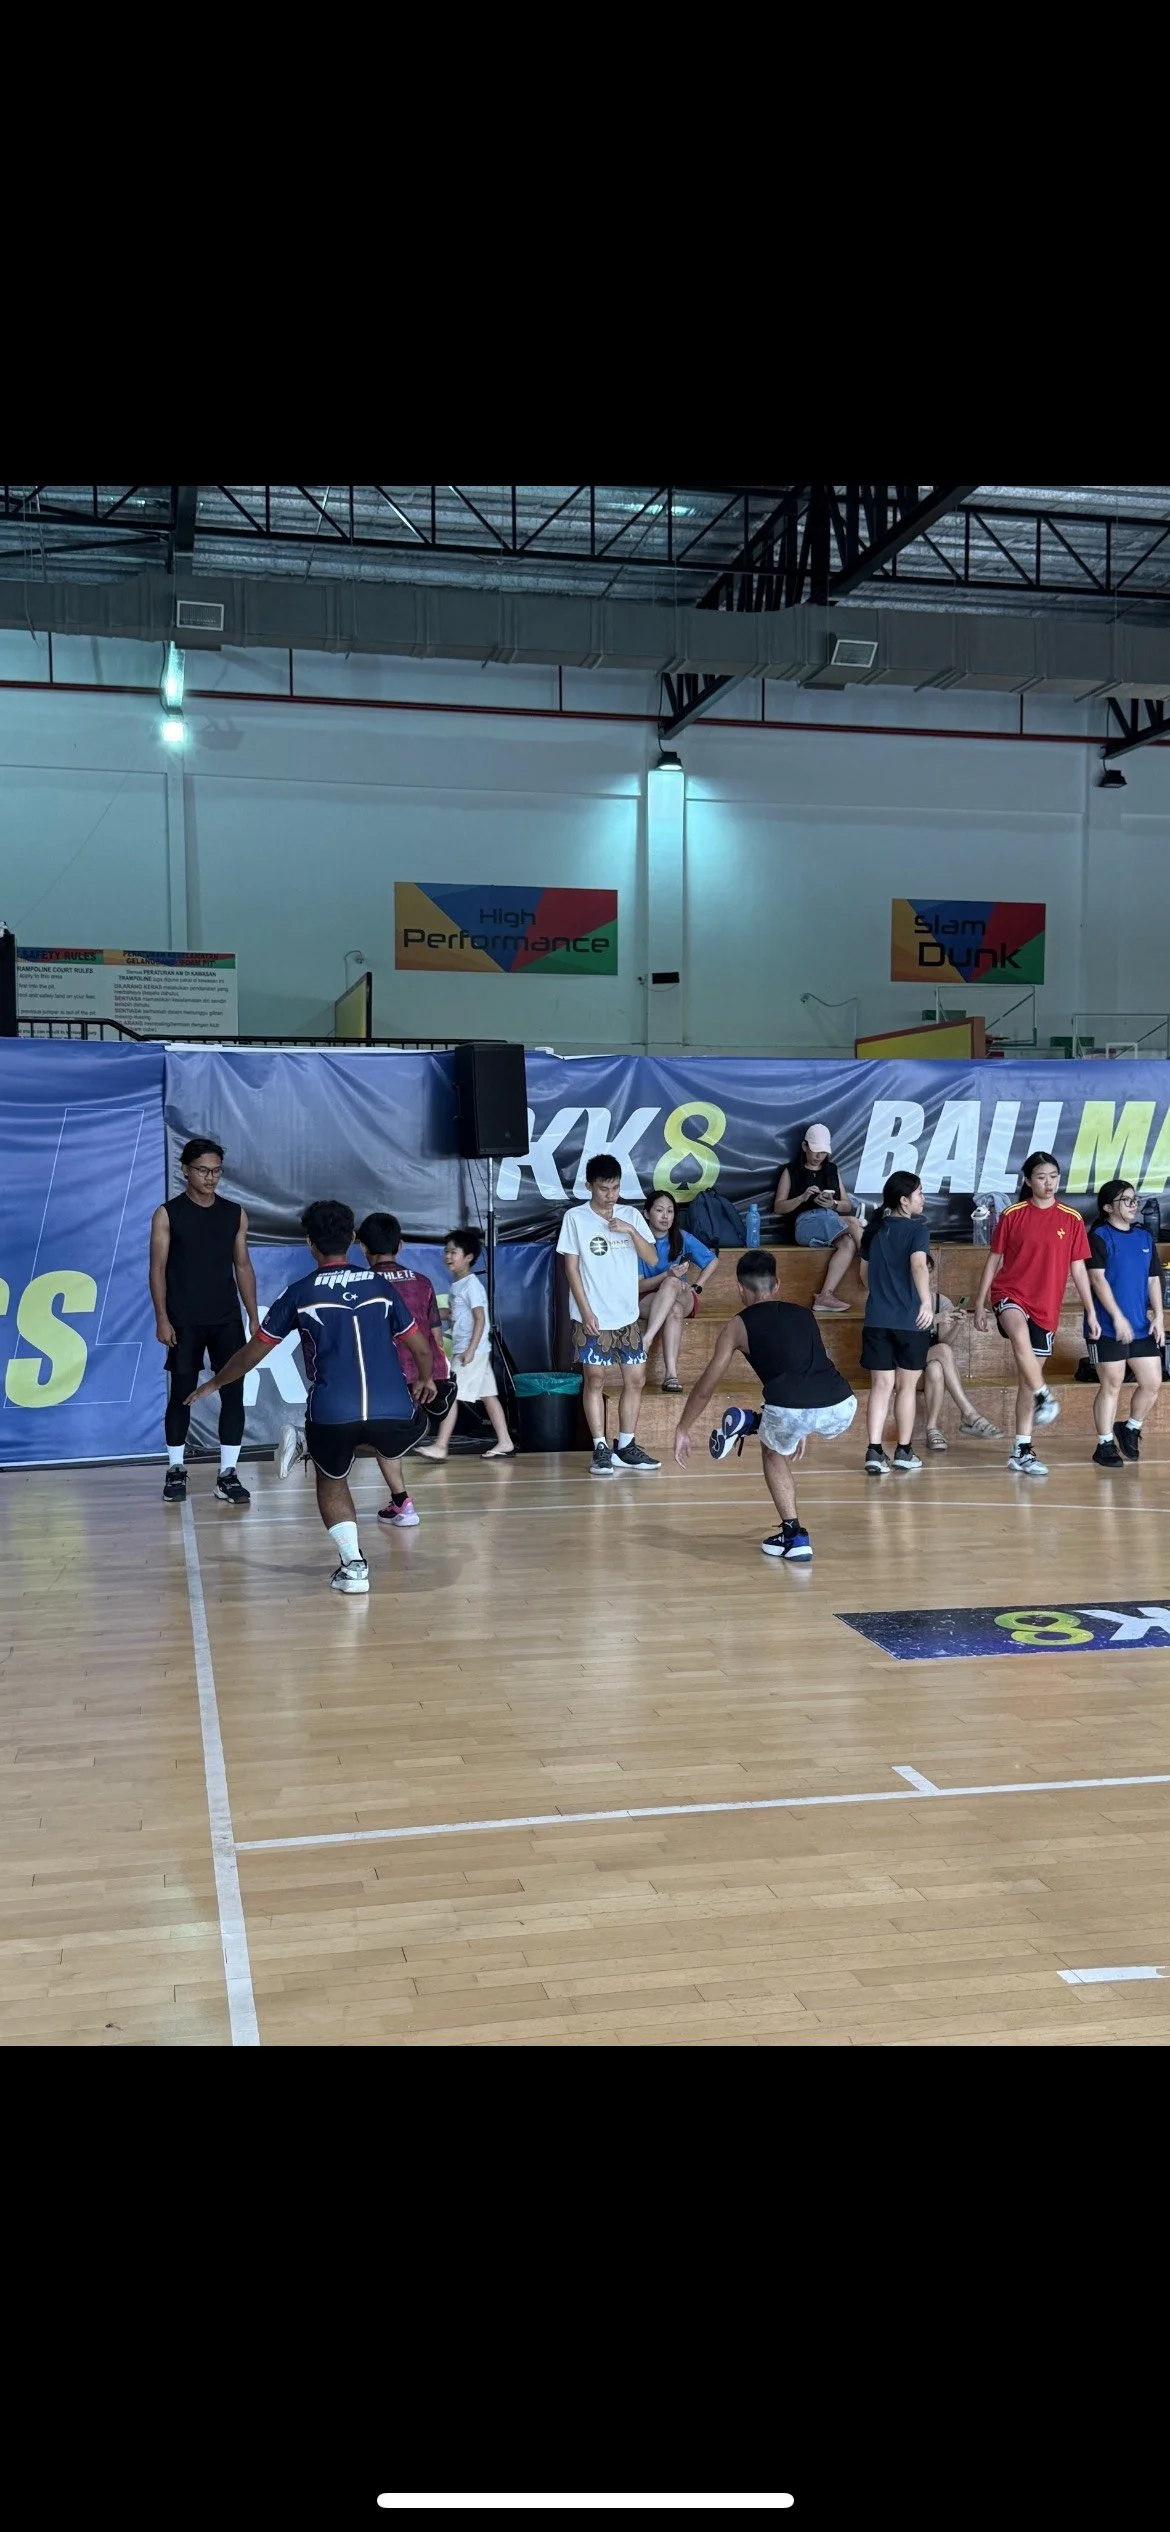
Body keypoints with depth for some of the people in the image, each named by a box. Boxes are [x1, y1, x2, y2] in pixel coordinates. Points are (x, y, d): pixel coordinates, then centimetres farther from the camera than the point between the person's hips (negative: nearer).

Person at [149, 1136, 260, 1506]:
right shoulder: (167, 1214, -2)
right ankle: (175, 1471, 17)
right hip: (184, 1322, -3)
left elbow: (242, 1266, 10)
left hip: (227, 1320, 3)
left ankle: (228, 1473, 4)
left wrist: (253, 1315, 3)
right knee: (181, 1395, 4)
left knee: (234, 1393, -2)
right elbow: (158, 1269, -4)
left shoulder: (235, 1214, 7)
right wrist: (162, 1318, -11)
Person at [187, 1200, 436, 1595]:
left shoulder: (299, 1293, 8)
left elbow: (253, 1352, 17)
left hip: (332, 1414, -1)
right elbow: (421, 1347, 20)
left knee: (331, 1481, 27)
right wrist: (425, 1380, 43)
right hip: (392, 1412, 1)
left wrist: (213, 1385, 34)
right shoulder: (379, 1284, 13)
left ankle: (352, 1563, 8)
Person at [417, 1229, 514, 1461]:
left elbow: (480, 1319, -18)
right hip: (461, 1349, 9)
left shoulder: (471, 1285, -13)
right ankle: (504, 1442, 13)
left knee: (451, 1394, -10)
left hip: (472, 1350, -9)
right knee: (488, 1396, 10)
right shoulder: (456, 1285, 14)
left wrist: (471, 1350, -22)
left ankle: (440, 1446, -9)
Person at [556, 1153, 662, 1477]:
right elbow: (571, 1267, -5)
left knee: (636, 1379, 5)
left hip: (627, 1316, 4)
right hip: (592, 1317, -4)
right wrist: (586, 1311, -11)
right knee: (595, 1380, -2)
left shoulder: (631, 1215, 5)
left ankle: (626, 1447, 16)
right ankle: (601, 1450, 4)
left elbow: (652, 1259, 1)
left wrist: (631, 1230, -14)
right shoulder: (575, 1218, -4)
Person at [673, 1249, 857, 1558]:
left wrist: (682, 1430, 40)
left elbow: (705, 1388, 24)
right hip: (841, 1409, 4)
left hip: (791, 1411, -4)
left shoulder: (738, 1326, 17)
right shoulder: (804, 1314, 29)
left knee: (774, 1454, 33)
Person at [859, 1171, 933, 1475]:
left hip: (876, 1320, 4)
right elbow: (918, 1265, -25)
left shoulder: (874, 1230, 11)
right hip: (910, 1319, -4)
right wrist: (927, 1302, -34)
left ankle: (874, 1452, -6)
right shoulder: (917, 1229, -6)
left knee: (881, 1386, 4)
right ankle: (904, 1453, 16)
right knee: (907, 1386, 8)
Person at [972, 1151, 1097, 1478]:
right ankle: (1045, 1397, -33)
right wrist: (979, 1305, 4)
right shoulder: (1012, 1215, 0)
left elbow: (1078, 1268, 7)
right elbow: (993, 1261, 5)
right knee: (1020, 1334, -39)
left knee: (1027, 1379, 8)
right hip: (1011, 1295, -2)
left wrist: (1091, 1312, 4)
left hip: (1046, 1307, 2)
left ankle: (1022, 1451, 15)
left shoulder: (1071, 1219, 4)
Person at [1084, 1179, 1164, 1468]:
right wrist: (1118, 1318, -18)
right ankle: (1105, 1445, 12)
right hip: (1108, 1328, -6)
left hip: (1142, 1327, 6)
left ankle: (1131, 1429, 29)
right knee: (1111, 1385, 1)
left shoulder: (1145, 1237, 13)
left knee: (1153, 1383, 5)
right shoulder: (1099, 1236, -6)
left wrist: (1158, 1317, 4)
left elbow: (1153, 1280, 15)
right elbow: (1097, 1278, -13)